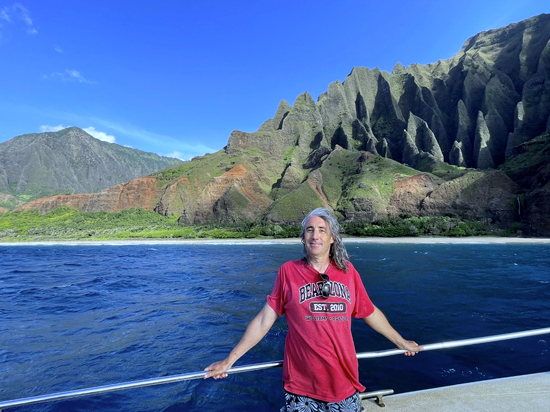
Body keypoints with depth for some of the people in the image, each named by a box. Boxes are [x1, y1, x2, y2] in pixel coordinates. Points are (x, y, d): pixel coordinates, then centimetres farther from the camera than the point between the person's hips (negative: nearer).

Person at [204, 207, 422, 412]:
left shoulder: (347, 272, -2)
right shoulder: (288, 272, -9)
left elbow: (371, 313, 10)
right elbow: (263, 321, -5)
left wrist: (401, 342, 18)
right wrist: (229, 360, -5)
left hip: (344, 383, 2)